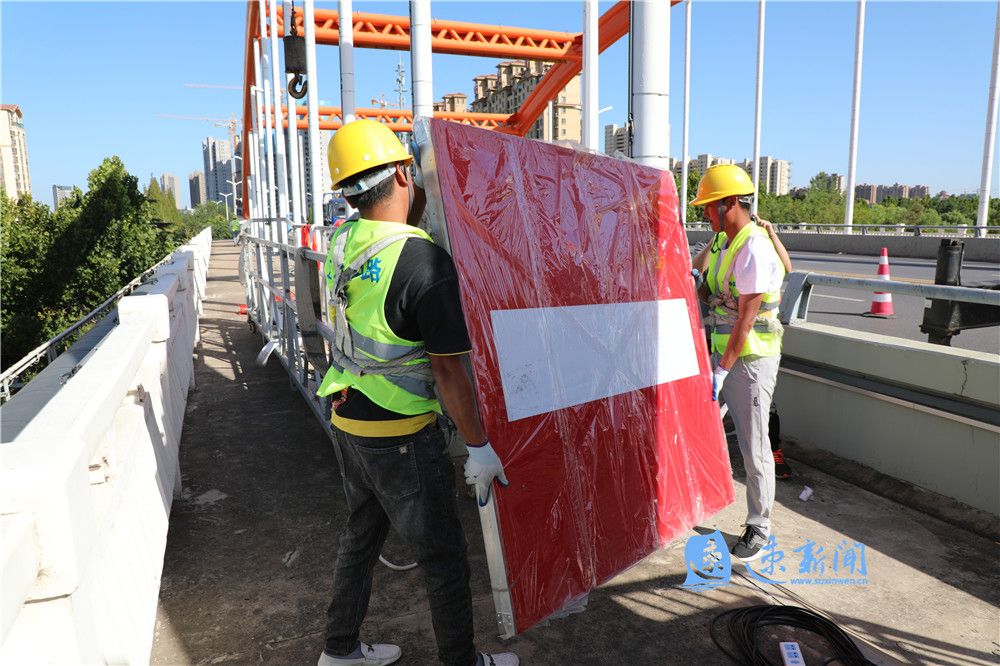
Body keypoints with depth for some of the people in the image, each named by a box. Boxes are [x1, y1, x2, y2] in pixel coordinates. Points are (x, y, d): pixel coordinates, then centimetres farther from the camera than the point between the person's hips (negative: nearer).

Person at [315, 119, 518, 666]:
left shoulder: (342, 242, -1)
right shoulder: (425, 262, -23)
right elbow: (449, 372, -21)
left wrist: (422, 197, 19)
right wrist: (480, 447, -12)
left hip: (347, 425, 8)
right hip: (401, 438, -8)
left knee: (361, 534, 25)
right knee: (443, 556, 11)